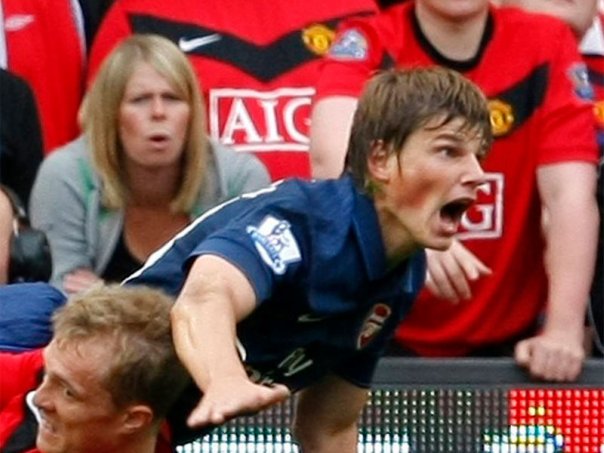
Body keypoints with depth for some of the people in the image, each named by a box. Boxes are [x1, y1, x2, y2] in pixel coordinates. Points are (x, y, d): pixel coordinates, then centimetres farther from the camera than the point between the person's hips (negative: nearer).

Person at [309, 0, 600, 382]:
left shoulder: (546, 46, -5)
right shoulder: (367, 46, -10)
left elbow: (570, 195, -12)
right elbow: (333, 158, -29)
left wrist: (563, 330, -25)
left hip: (506, 341, 1)